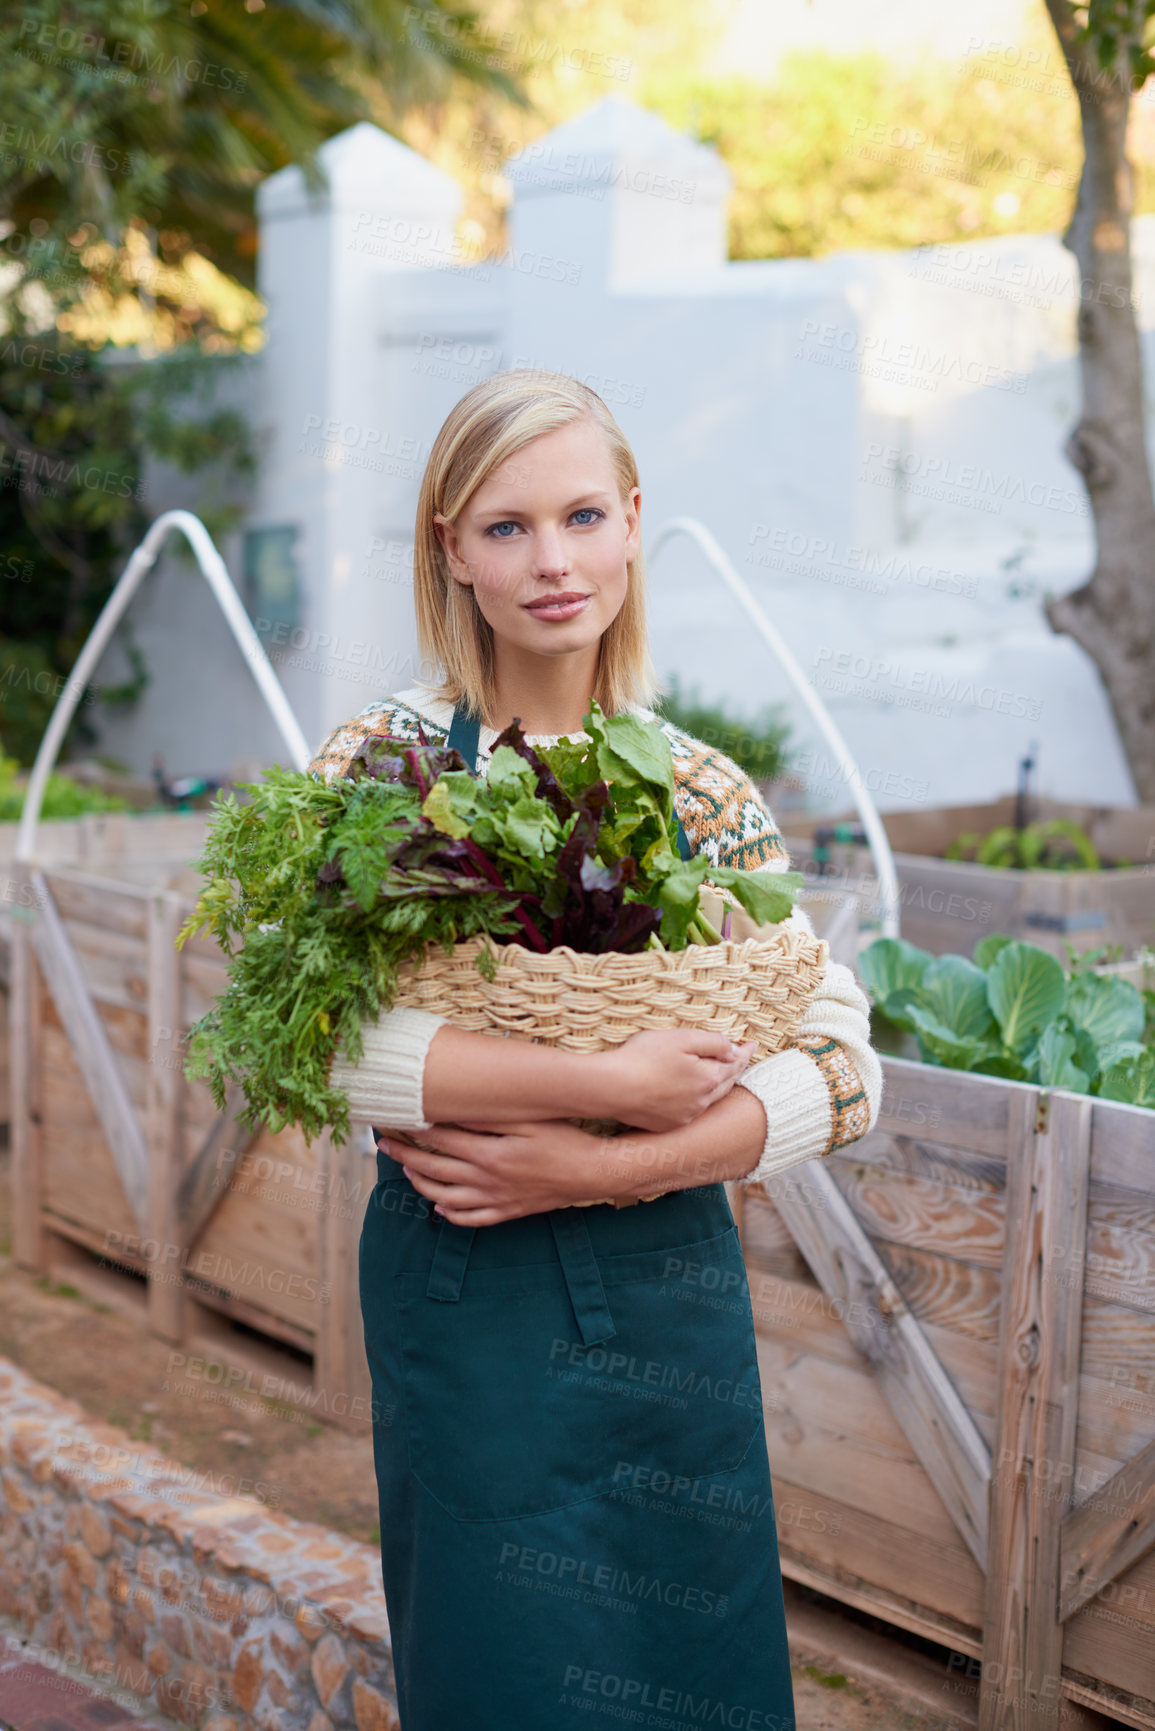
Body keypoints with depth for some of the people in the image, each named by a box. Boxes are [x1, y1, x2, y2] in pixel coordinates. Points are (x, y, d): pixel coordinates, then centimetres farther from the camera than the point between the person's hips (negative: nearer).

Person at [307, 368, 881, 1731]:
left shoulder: (701, 789, 2)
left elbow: (841, 1068, -5)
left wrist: (599, 1169, -18)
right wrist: (610, 1083, -24)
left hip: (674, 1301, 3)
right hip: (460, 1302, -3)